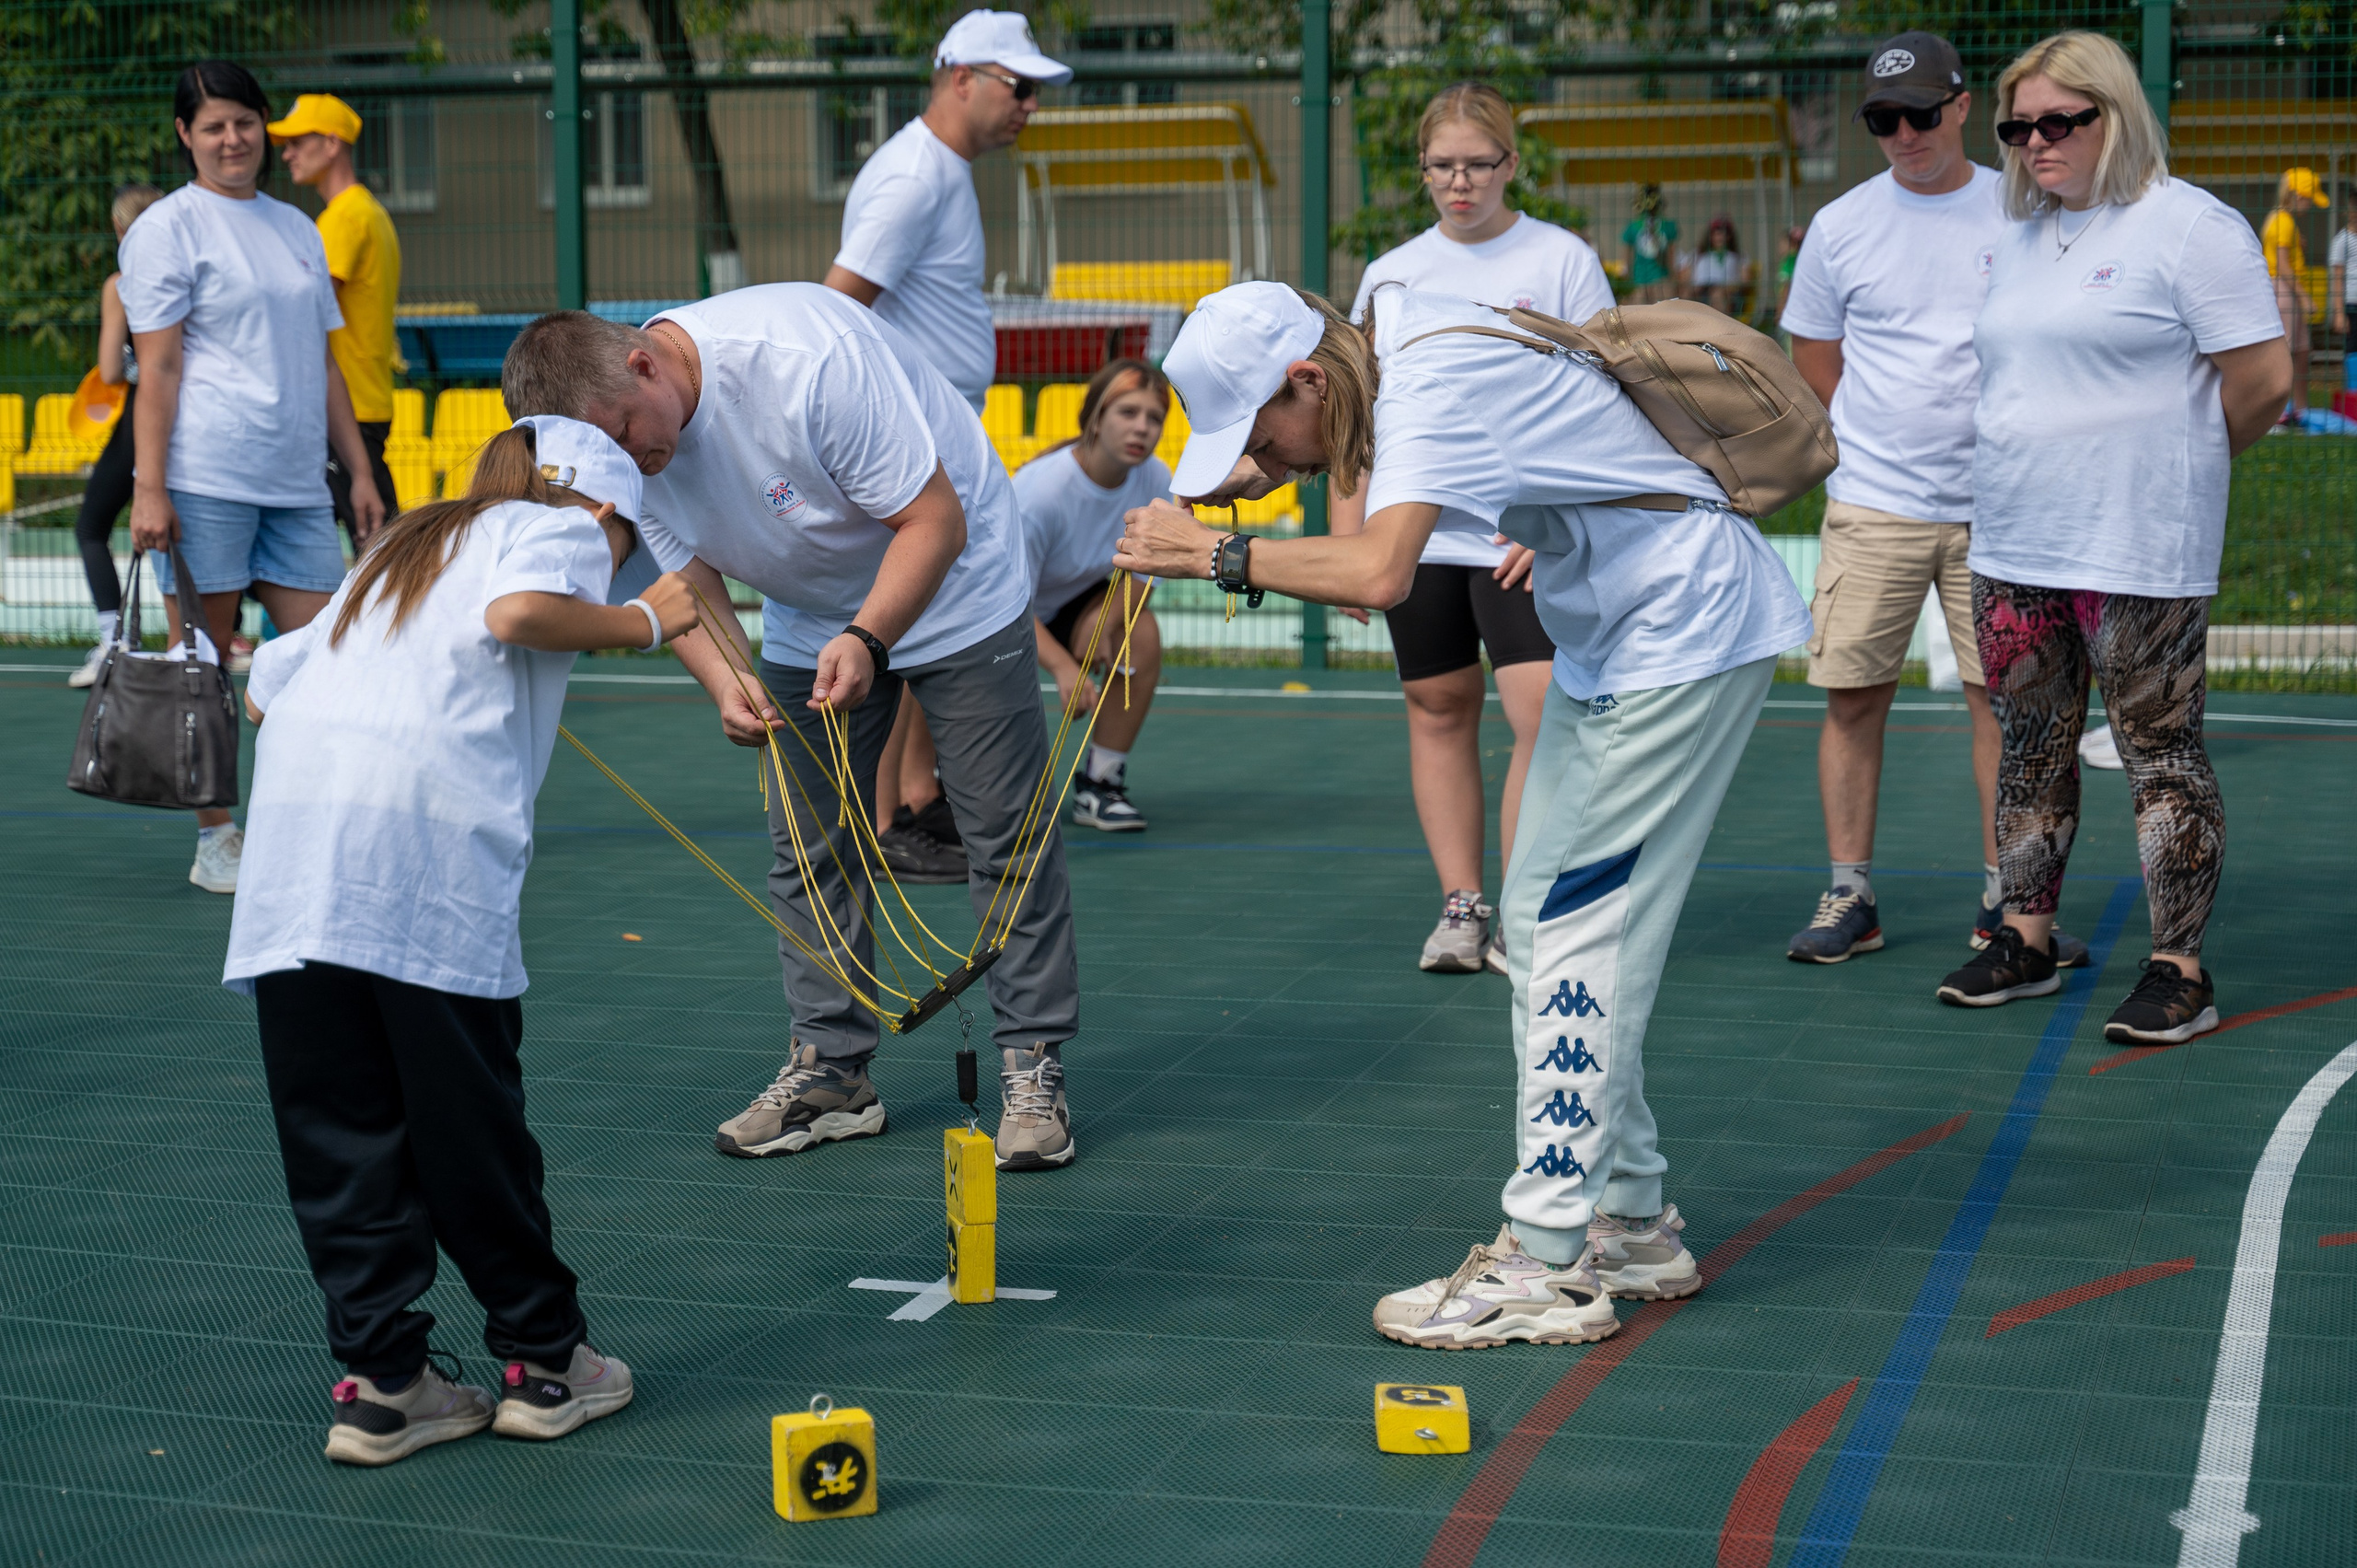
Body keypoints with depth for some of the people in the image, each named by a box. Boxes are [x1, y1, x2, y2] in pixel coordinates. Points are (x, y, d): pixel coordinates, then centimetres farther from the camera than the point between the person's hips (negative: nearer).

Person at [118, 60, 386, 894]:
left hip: (295, 482, 6)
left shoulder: (297, 229, 19)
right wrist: (148, 488, -14)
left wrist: (358, 468, 17)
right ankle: (215, 839, 7)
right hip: (205, 476, -6)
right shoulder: (169, 228, 0)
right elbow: (157, 367, -7)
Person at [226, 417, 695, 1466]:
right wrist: (641, 622, 4)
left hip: (290, 827, 6)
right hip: (429, 836, -6)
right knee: (468, 1119, 4)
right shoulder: (566, 526, 15)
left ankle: (380, 1378, 9)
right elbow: (517, 611, -9)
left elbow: (265, 689, 30)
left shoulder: (401, 549, 34)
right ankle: (543, 1360, 16)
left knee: (337, 1122, 7)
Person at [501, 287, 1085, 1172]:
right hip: (808, 617, 6)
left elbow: (935, 519, -31)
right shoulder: (626, 441, -16)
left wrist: (866, 639, -43)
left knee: (1006, 837, -5)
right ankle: (830, 1071, 13)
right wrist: (727, 684, -31)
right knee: (807, 848, 3)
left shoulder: (809, 360, -37)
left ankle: (1033, 1066, 2)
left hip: (954, 589, -6)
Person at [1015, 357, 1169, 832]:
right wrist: (1063, 667, -45)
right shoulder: (1039, 490, -32)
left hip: (1077, 603, 5)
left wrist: (1103, 619, -28)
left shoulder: (1155, 481, -17)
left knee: (1142, 633, -27)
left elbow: (1143, 570, -6)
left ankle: (1100, 783, -13)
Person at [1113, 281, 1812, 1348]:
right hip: (1616, 637, 10)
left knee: (1575, 933, -12)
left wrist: (1214, 554, -30)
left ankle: (1546, 1268, -9)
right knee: (1541, 919, 11)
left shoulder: (1434, 383, -27)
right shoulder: (1387, 326, 2)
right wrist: (1274, 473, 3)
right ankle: (1631, 1226, 18)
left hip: (1688, 630, -10)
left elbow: (1378, 576, -41)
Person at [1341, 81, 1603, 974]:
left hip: (1525, 538, -3)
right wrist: (1345, 538, 7)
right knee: (1438, 712, 6)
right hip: (1417, 532, 3)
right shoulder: (1391, 275, 10)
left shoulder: (1562, 260, 1)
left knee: (1545, 715, -12)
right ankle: (1460, 907, 14)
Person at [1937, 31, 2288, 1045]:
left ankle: (2179, 970, 4)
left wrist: (2167, 470, 3)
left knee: (2160, 752, -2)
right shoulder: (2019, 238, 15)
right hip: (2011, 547, 7)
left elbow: (2262, 383, -10)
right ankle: (2027, 940, 25)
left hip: (2137, 555, -7)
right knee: (2030, 750, 13)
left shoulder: (2191, 227, -8)